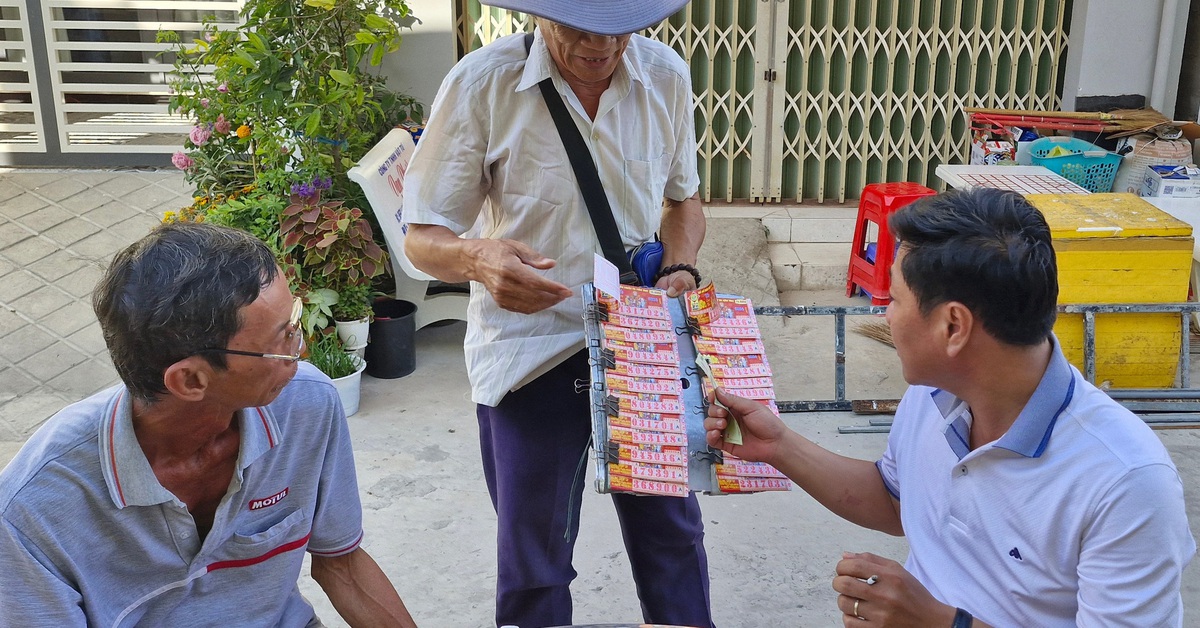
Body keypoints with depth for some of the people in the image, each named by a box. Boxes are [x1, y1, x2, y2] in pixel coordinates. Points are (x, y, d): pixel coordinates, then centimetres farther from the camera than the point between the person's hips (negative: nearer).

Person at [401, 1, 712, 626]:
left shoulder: (666, 76, -4)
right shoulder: (482, 83, -15)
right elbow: (424, 235, -11)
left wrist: (681, 267, -7)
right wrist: (477, 257, -33)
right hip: (530, 350, -3)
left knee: (671, 528, 16)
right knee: (533, 556, 10)